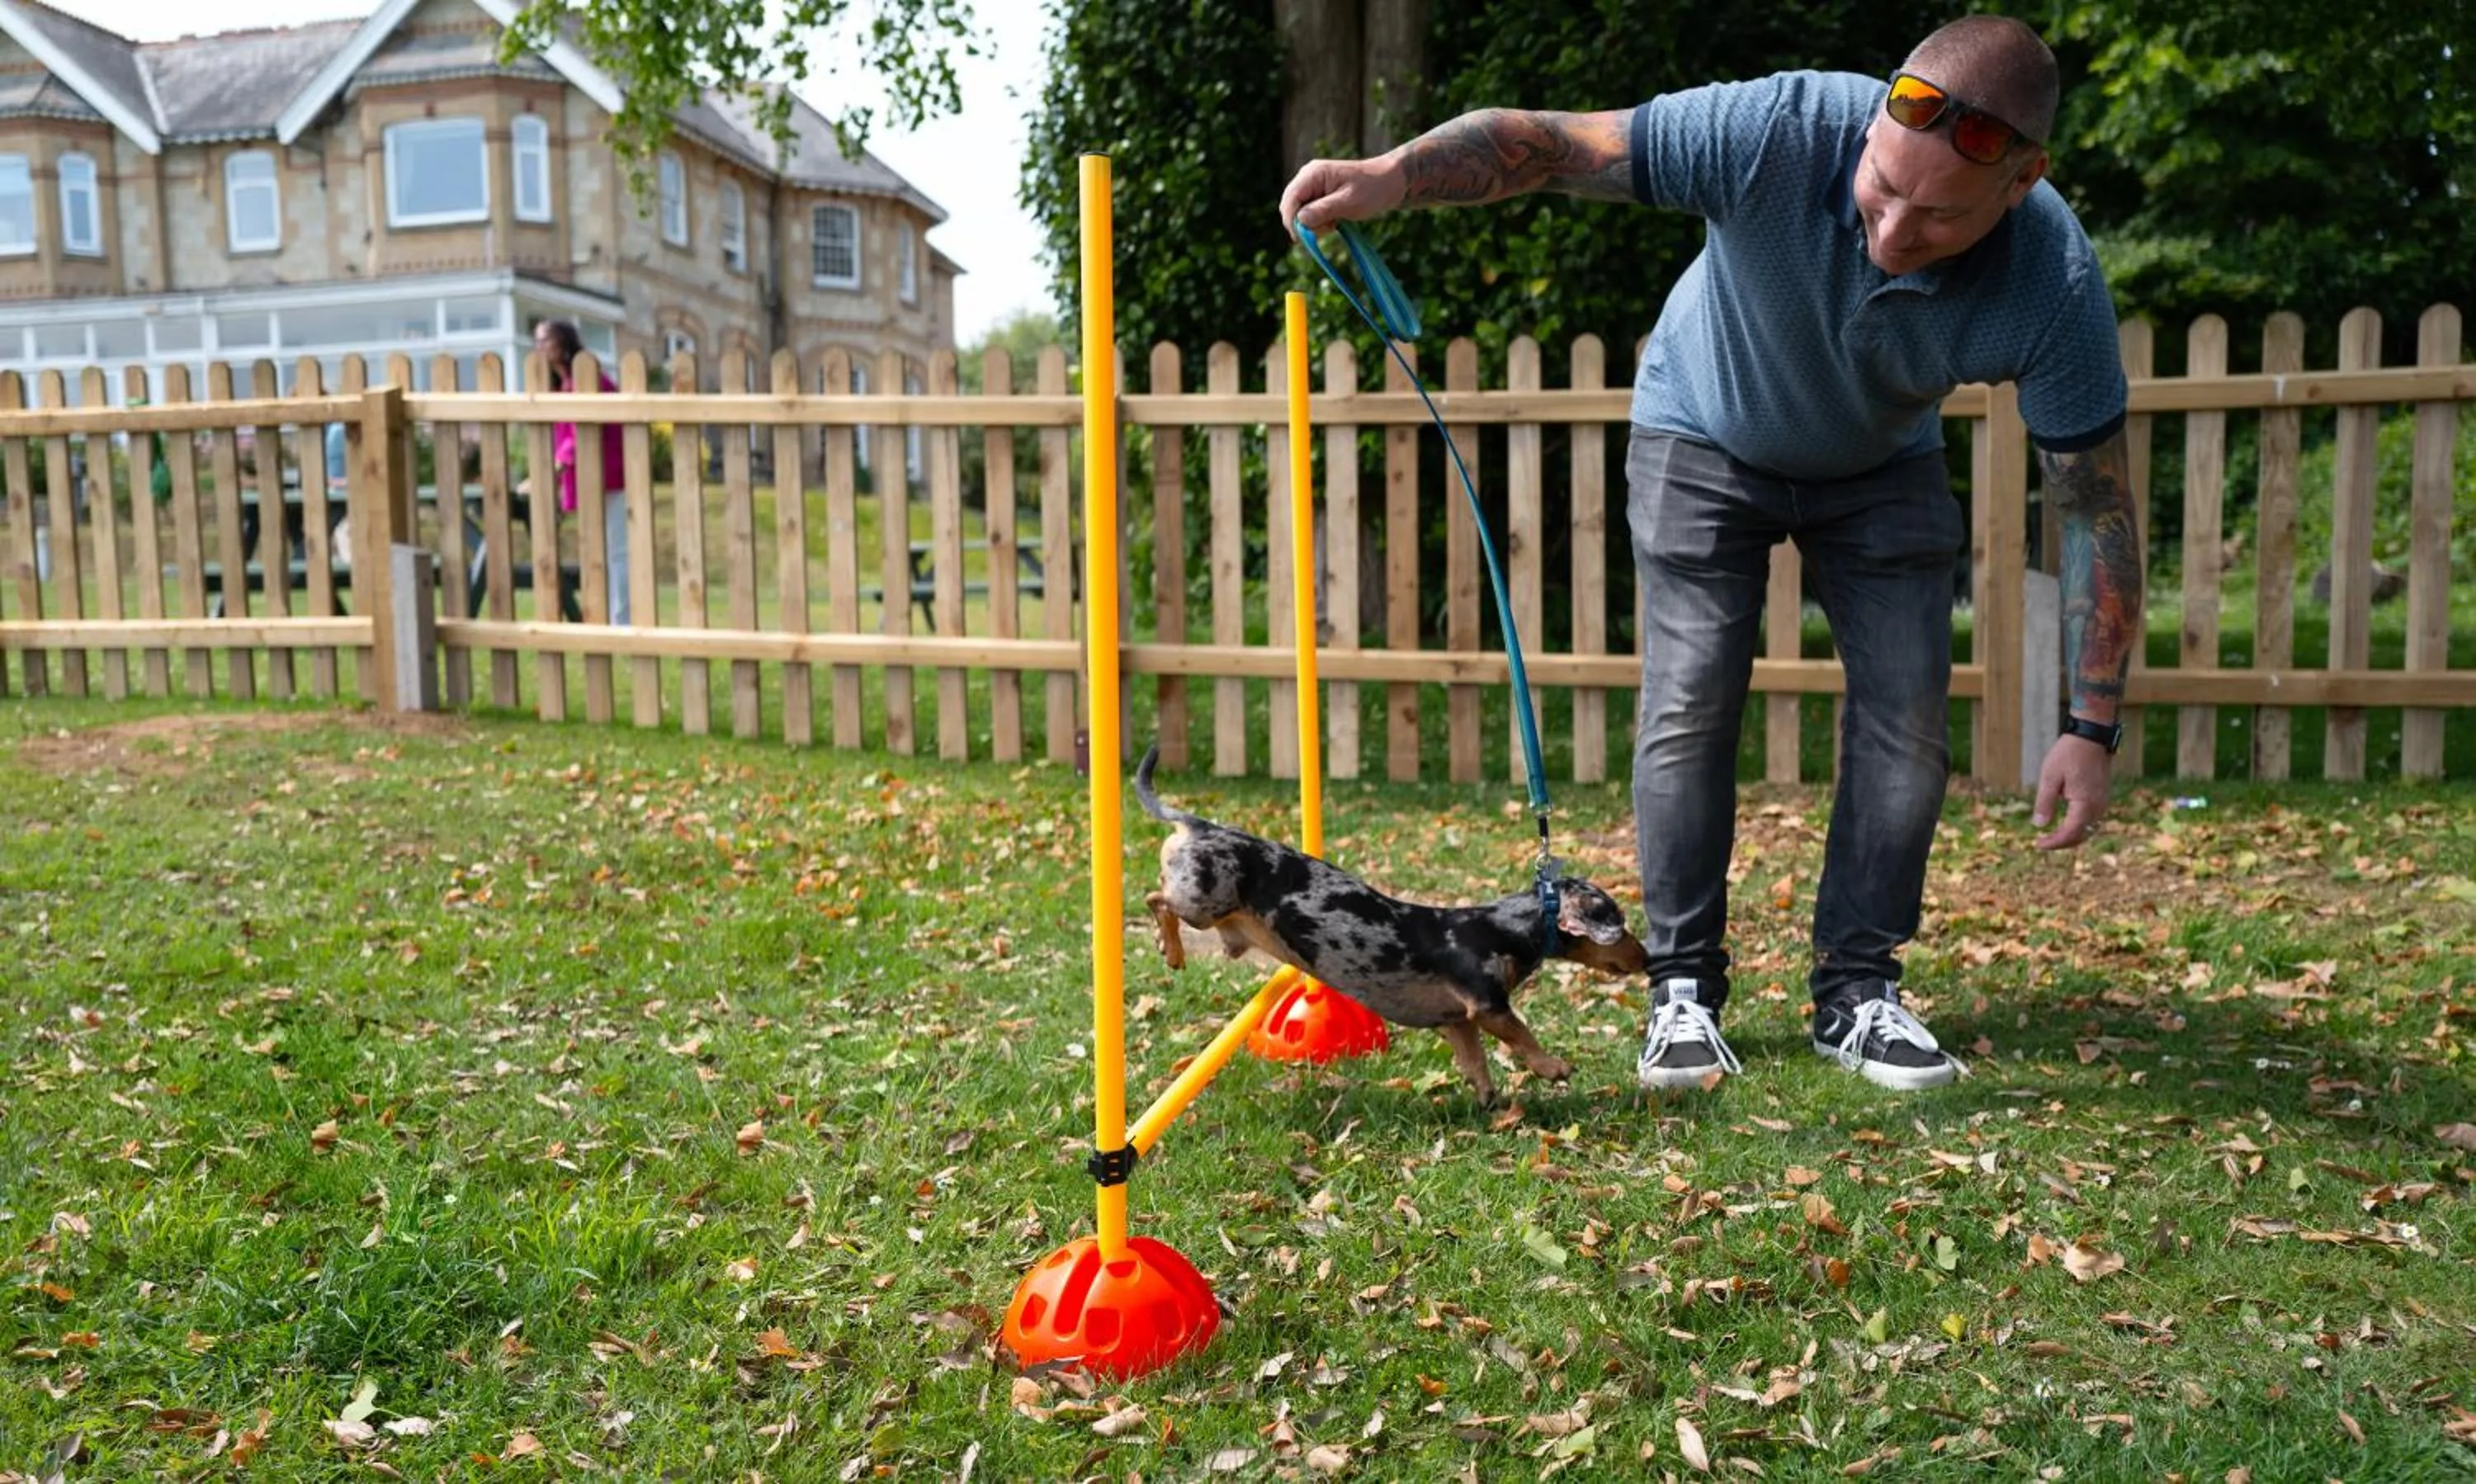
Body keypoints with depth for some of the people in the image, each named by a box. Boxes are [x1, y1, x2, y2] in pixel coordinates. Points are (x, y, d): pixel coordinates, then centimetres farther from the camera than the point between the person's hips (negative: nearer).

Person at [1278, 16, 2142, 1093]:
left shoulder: (2053, 284, -31)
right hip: (1706, 439, -2)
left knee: (1908, 716, -7)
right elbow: (1547, 144, -33)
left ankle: (1857, 992, 6)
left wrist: (2092, 729, -23)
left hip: (1882, 469, 2)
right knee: (1687, 709, -11)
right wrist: (1391, 176, -51)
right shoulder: (1779, 132, -37)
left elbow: (2099, 509, -22)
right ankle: (1682, 992, 0)